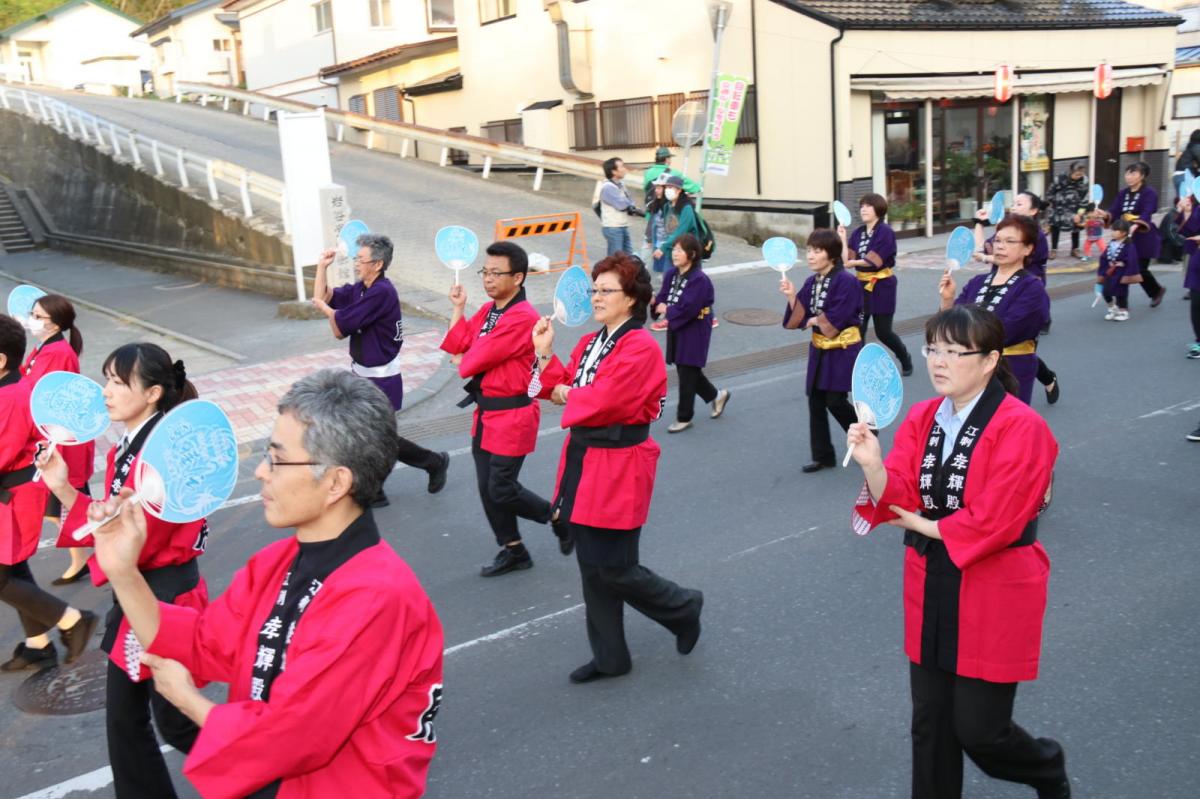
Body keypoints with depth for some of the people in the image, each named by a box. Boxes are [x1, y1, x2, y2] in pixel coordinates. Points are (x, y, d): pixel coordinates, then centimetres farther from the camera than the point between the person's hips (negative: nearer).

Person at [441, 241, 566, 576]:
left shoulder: (523, 318, -21)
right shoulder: (487, 310, 9)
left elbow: (476, 359, -22)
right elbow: (459, 344, 7)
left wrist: (464, 360, -1)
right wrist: (459, 308, 4)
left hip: (512, 414, -9)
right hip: (486, 412, 9)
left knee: (502, 490, -4)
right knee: (487, 489, 12)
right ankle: (513, 551, 28)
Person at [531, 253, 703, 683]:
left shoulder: (642, 347, -16)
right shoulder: (590, 342, 11)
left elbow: (603, 400, -24)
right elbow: (564, 386, 8)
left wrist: (567, 394, -7)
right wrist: (545, 354, -2)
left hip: (619, 467, -8)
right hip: (583, 459, 8)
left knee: (614, 569, -1)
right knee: (592, 567, 13)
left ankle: (684, 607, 27)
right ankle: (610, 657, 27)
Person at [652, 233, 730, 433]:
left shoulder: (699, 280, -21)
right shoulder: (671, 274, 2)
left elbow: (687, 309, -26)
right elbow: (662, 299, 3)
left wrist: (666, 309, -14)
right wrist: (656, 303, -19)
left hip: (694, 332, -7)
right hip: (676, 329, 7)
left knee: (687, 374, 1)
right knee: (686, 370, 17)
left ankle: (684, 417, 16)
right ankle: (716, 395, 40)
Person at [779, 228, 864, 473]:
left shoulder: (846, 281, -17)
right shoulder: (811, 283, 6)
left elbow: (833, 321, -21)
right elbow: (800, 319, 2)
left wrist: (815, 320, -5)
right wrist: (792, 296, -10)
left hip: (843, 351, -7)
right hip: (820, 350, 7)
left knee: (835, 401, -6)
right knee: (815, 402, 6)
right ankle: (823, 456, 17)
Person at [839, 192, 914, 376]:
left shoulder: (885, 231, -11)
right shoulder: (858, 233, 7)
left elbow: (875, 260, -20)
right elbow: (847, 259, -1)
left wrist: (854, 262, -18)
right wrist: (842, 239, -7)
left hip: (881, 286, -5)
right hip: (862, 285, 6)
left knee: (883, 331, 3)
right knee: (857, 329, -3)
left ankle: (905, 358, 29)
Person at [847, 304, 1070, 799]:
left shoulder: (1022, 429, -16)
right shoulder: (921, 418, 3)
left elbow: (992, 522, -21)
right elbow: (896, 498, -4)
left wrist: (926, 527, -9)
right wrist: (872, 464, -23)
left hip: (993, 596, -5)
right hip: (930, 588, 6)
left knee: (977, 731, 4)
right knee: (930, 724, 13)